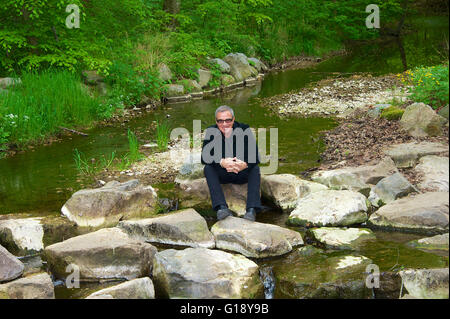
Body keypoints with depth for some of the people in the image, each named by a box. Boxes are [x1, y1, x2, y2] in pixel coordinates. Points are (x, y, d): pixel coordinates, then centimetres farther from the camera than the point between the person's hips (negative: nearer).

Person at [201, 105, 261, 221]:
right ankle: (222, 207, -40)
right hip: (221, 174, 1)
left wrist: (245, 164, -43)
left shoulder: (245, 130, -13)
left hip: (242, 173, 0)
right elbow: (204, 157, -21)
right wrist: (222, 162, -41)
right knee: (208, 168, -27)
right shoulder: (211, 132, -11)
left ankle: (252, 209, -39)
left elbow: (256, 156, -20)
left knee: (255, 168, -28)